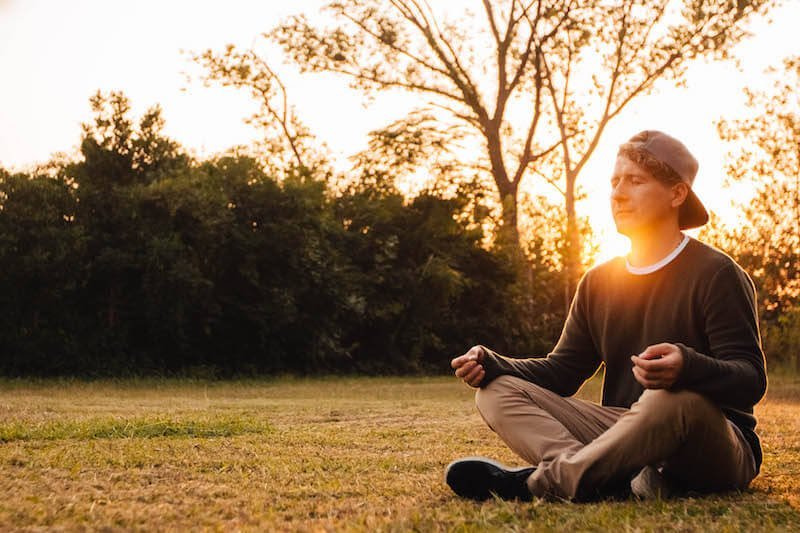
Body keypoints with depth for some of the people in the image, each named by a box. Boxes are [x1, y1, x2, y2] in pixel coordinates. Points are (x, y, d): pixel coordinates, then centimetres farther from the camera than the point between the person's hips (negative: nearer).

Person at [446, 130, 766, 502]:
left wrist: (688, 367, -37)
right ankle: (628, 482, -34)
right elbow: (562, 370, 14)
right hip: (624, 436, 6)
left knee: (672, 399, -41)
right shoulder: (598, 282, 15)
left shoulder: (716, 275, -5)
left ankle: (536, 482, -31)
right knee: (497, 390, -9)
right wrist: (493, 363, -5)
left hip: (717, 451, -6)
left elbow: (751, 380, -14)